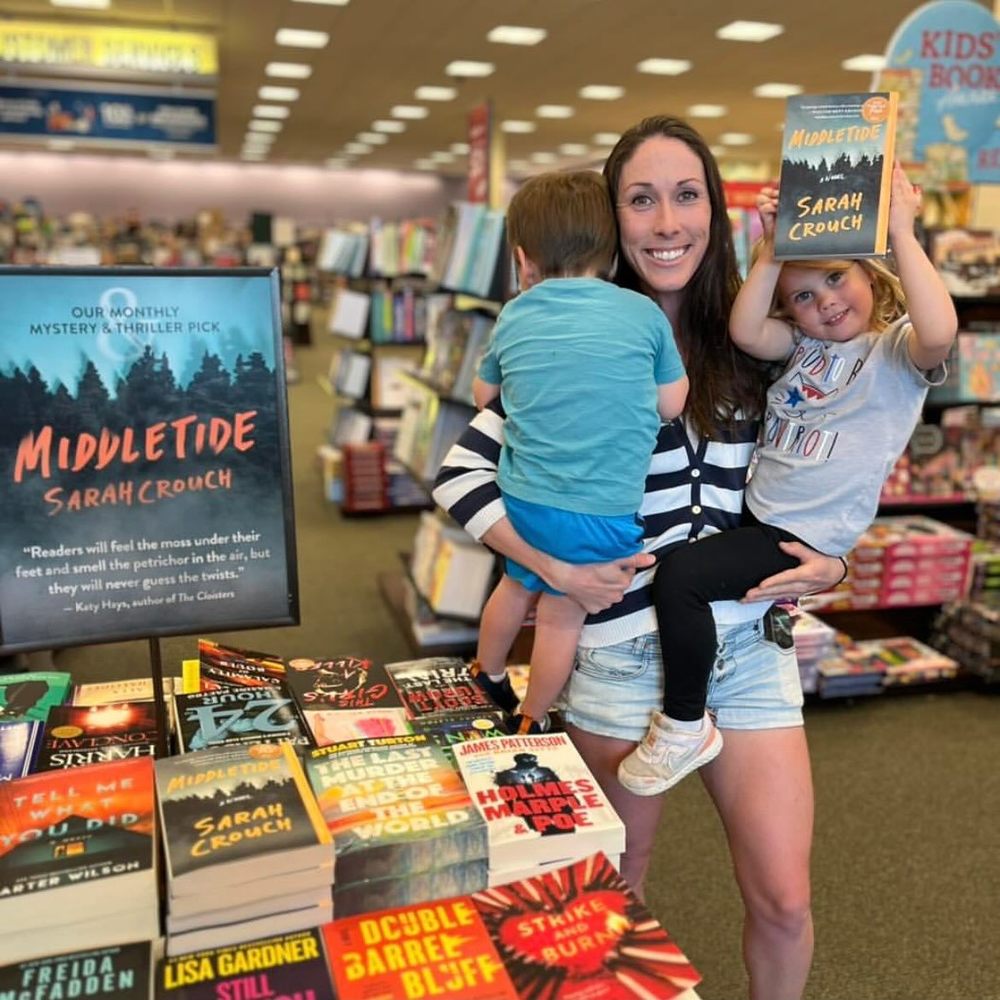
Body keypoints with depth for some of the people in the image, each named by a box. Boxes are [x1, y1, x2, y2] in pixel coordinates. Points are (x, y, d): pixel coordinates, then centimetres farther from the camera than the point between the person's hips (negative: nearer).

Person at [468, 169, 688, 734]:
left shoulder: (514, 317, 1)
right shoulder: (645, 314, -6)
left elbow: (484, 395, 14)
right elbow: (672, 405, -1)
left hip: (523, 497, 3)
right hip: (603, 512, -3)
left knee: (519, 583, 28)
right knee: (562, 614, 15)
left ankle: (486, 676, 50)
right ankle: (531, 722, 33)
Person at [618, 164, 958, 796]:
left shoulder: (897, 349, -6)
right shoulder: (804, 344, 11)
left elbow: (939, 331, -31)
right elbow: (745, 332, -8)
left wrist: (903, 233, -29)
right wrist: (773, 250, -13)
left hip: (804, 538, -8)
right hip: (754, 512, 8)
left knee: (680, 575, -24)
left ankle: (686, 726, -8)